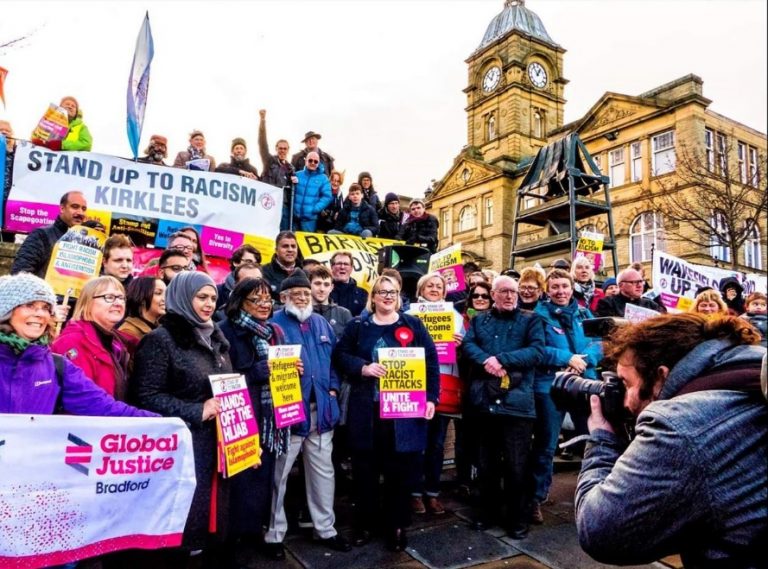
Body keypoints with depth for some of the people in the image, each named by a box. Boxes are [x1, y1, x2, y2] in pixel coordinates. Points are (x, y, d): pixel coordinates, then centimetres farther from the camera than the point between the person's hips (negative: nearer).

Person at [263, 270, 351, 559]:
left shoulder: (321, 323, 12)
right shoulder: (273, 324, -6)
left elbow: (334, 358, 15)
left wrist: (333, 388, 4)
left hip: (321, 409, 6)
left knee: (323, 471, 15)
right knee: (279, 474, 7)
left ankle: (325, 529, 31)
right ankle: (274, 534, 24)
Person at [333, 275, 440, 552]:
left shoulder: (413, 325, 5)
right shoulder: (358, 326, 6)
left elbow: (430, 362, 1)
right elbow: (340, 355, 1)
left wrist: (431, 398, -6)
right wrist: (363, 367, -16)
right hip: (367, 409, 1)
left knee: (401, 469, 7)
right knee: (365, 468, 10)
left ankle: (397, 525, 25)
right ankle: (365, 523, 28)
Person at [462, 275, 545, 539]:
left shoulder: (531, 320, 6)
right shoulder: (479, 320, 14)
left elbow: (537, 351, -9)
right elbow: (467, 344, -1)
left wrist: (502, 359, -16)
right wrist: (485, 360, -20)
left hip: (517, 401, -2)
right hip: (484, 400, 3)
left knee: (516, 465, 6)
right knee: (487, 462, 15)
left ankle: (517, 516, 23)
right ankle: (488, 510, 33)